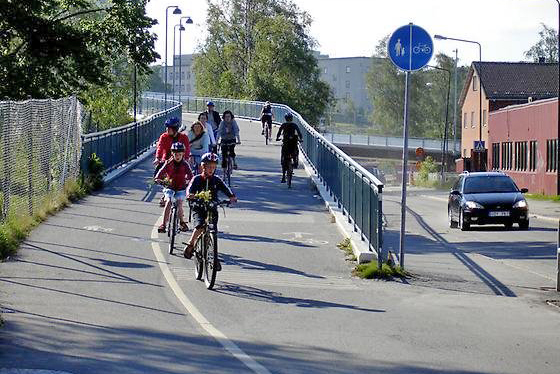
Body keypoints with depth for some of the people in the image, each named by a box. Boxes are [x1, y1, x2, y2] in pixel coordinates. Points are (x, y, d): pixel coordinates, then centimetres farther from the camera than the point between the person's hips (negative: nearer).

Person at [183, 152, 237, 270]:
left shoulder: (217, 180, 5)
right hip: (198, 209, -2)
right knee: (200, 226, -28)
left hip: (212, 209, 2)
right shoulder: (197, 179, 0)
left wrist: (232, 196, -30)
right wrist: (190, 194, -41)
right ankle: (190, 244, -7)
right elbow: (190, 188, -17)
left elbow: (225, 189, -8)